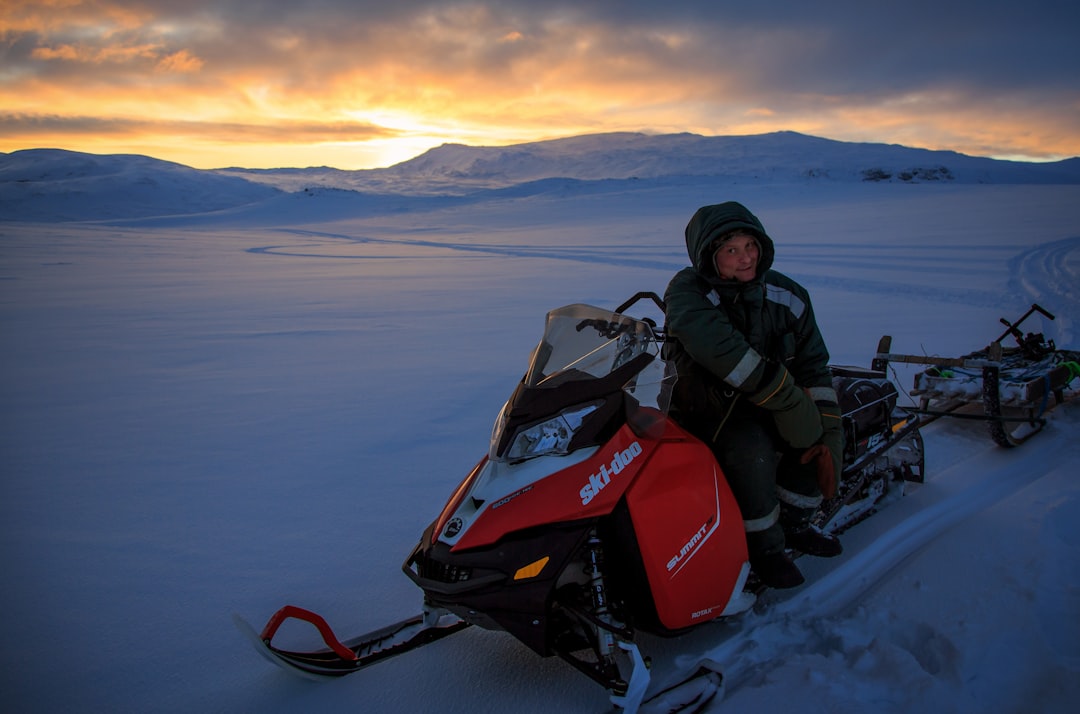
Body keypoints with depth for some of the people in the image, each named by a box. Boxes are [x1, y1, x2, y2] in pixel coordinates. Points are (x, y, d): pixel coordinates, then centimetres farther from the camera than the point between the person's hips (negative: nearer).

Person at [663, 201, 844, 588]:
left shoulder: (788, 295, -1)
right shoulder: (688, 291, -17)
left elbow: (814, 365, 1)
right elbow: (720, 350, -35)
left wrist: (824, 430, -10)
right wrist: (784, 394, -35)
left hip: (766, 406, 6)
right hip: (704, 409, -5)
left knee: (827, 434, -13)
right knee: (750, 449, -32)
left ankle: (791, 523, 9)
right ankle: (764, 546, -8)